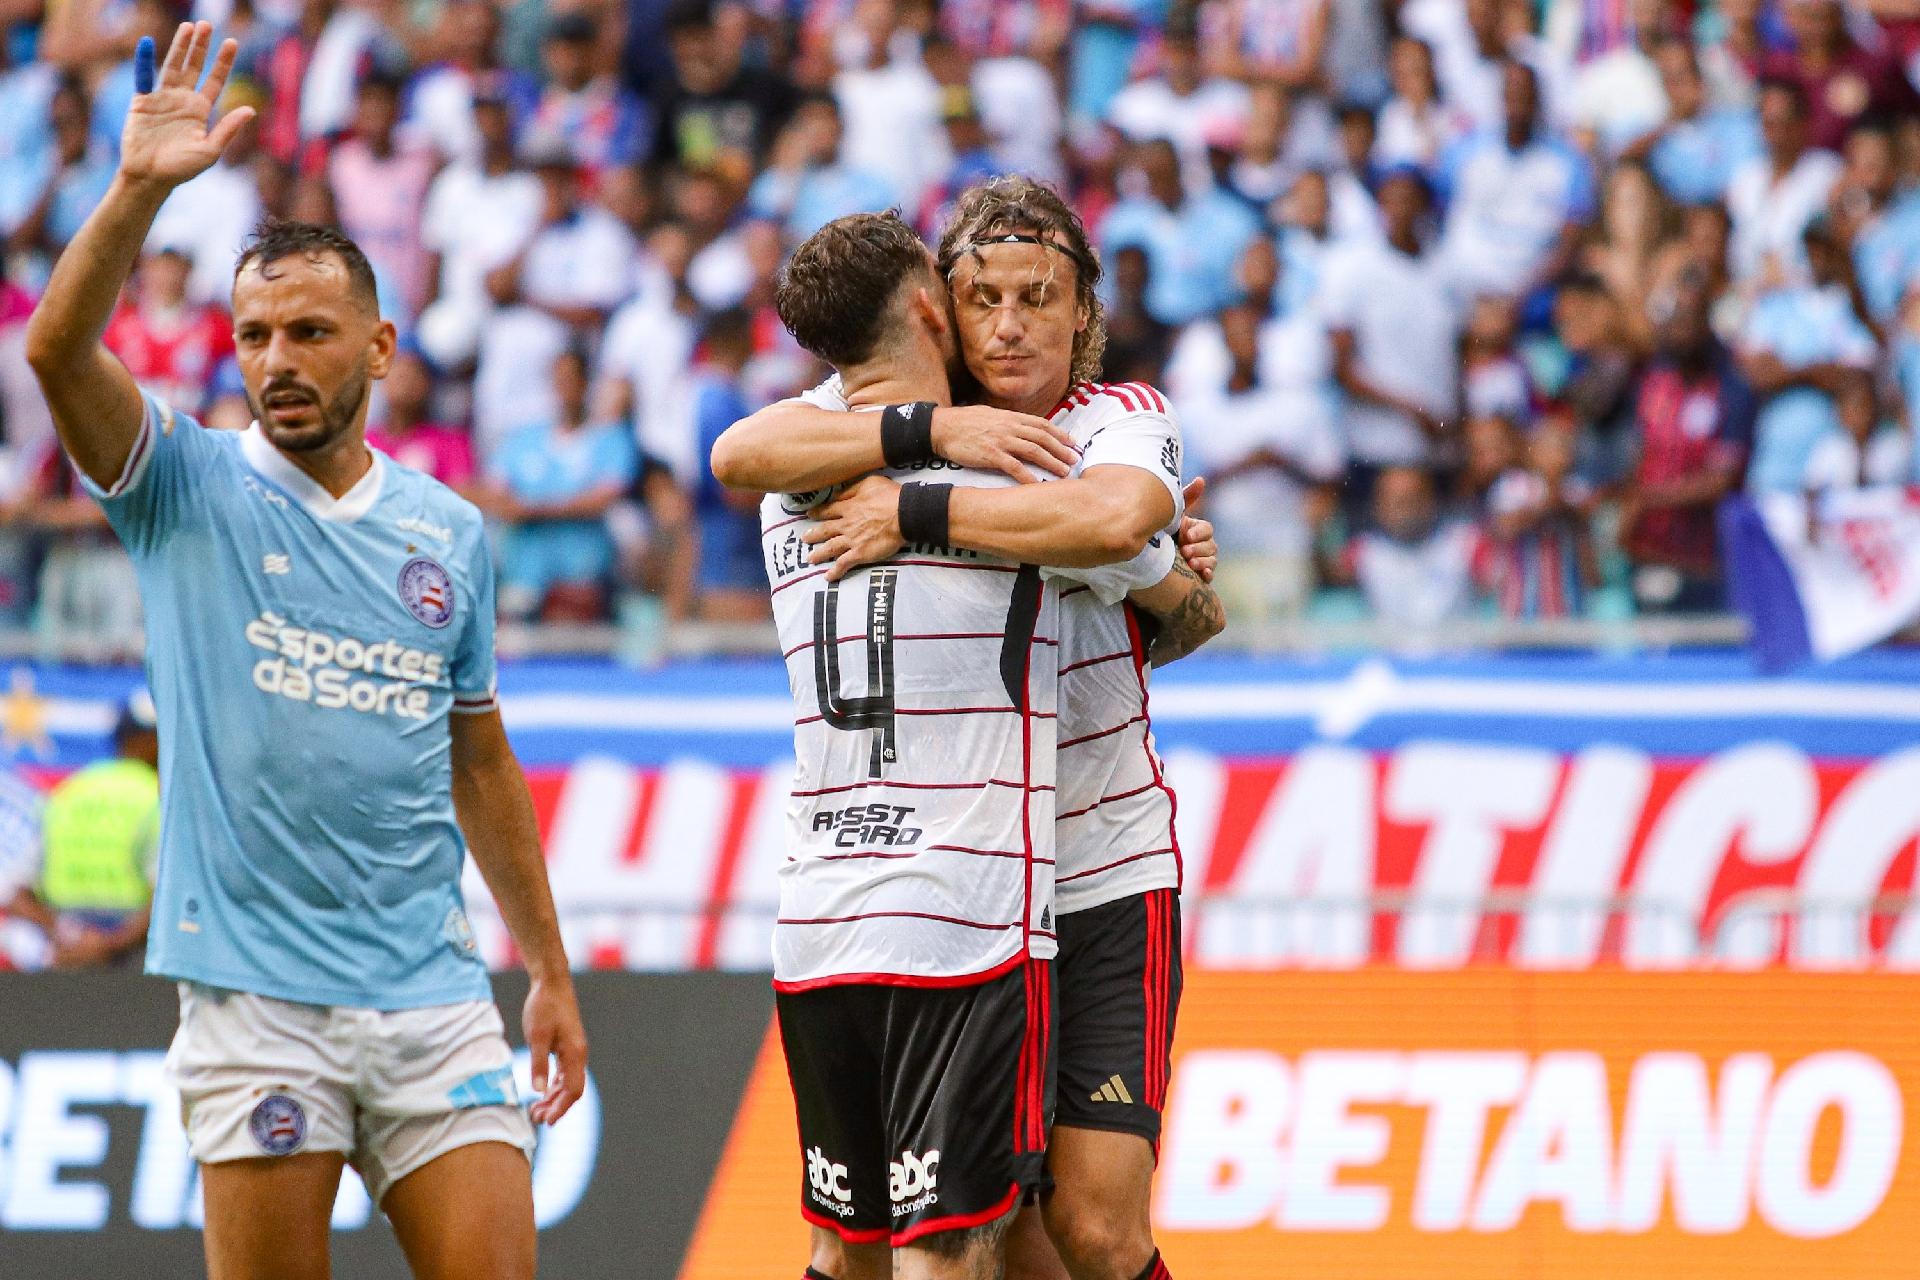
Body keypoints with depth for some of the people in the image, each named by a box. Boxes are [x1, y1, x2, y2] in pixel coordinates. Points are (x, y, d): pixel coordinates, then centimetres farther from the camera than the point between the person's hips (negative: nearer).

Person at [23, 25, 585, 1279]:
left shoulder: (449, 532, 12)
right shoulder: (191, 489, 2)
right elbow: (58, 351, -16)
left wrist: (551, 971, 21)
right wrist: (139, 192, -30)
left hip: (431, 989, 3)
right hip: (256, 996, -3)